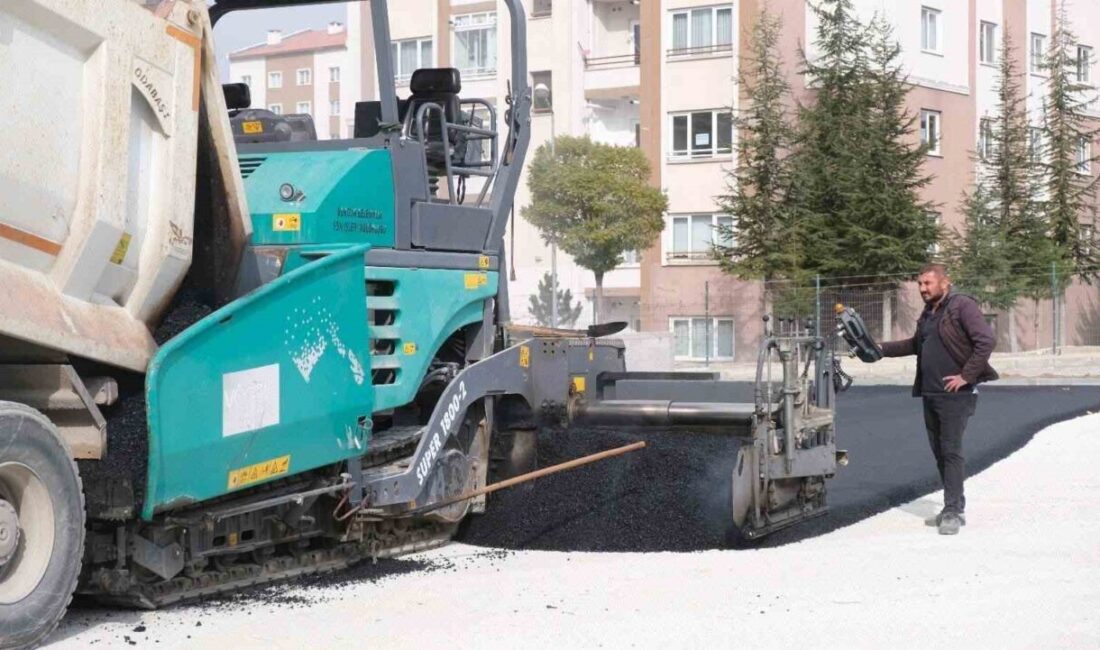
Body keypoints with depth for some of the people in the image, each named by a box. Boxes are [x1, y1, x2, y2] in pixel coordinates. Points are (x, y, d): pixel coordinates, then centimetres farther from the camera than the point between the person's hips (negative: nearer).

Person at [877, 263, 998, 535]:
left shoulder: (962, 306, -10)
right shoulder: (928, 312, 18)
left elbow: (986, 340, -19)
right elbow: (916, 344, 30)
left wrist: (966, 376, -18)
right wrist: (881, 349, 20)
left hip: (955, 394, -9)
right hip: (930, 393, 9)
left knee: (951, 451, -9)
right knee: (940, 452, 11)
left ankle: (953, 512, -6)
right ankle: (954, 508, 19)